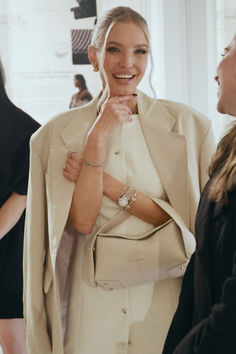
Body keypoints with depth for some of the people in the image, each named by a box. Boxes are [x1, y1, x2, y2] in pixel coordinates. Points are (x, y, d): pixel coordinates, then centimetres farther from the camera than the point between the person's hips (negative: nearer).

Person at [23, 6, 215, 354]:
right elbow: (83, 221, -10)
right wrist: (98, 137, -17)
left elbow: (197, 221, -7)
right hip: (92, 308, 0)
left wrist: (113, 188, -13)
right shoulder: (59, 133, -1)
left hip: (164, 300, 0)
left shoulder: (188, 124, -3)